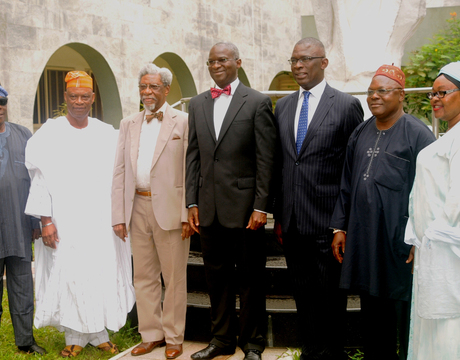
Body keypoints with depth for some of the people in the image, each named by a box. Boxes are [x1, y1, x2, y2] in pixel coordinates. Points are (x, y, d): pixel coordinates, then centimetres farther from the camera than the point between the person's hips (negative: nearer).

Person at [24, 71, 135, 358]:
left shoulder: (107, 134, 7)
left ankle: (100, 334, 16)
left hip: (101, 221, 2)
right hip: (65, 221, -2)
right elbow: (40, 178, -1)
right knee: (68, 275, 0)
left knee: (103, 274, 3)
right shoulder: (49, 133, 2)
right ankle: (75, 337, 14)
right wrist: (46, 220, -8)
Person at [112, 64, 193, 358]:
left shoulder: (183, 122, -1)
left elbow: (190, 171, -6)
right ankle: (151, 334, 24)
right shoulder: (129, 124, 13)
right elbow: (120, 172, 11)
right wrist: (119, 215, 5)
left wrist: (188, 215, -13)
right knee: (144, 277, 12)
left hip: (170, 209, -5)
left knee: (174, 277, 3)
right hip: (138, 209, 5)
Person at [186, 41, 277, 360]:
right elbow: (193, 156, 12)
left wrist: (261, 206, -11)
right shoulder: (198, 104, 12)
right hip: (209, 208, 4)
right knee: (217, 277, 13)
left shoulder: (258, 102, -3)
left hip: (244, 207, -4)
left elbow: (266, 158, -6)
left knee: (250, 278, 6)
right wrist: (193, 203, 6)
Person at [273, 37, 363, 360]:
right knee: (303, 293, 14)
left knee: (330, 294, 4)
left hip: (327, 222, -5)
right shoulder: (282, 106, 12)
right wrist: (279, 214, 11)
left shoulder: (347, 105, -4)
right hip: (292, 222, 5)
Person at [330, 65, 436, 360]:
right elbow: (347, 185, 17)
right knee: (373, 314, 14)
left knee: (405, 311, 3)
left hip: (399, 241, -6)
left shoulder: (418, 134, -5)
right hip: (363, 240, 6)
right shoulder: (360, 134, 13)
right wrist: (340, 227, 12)